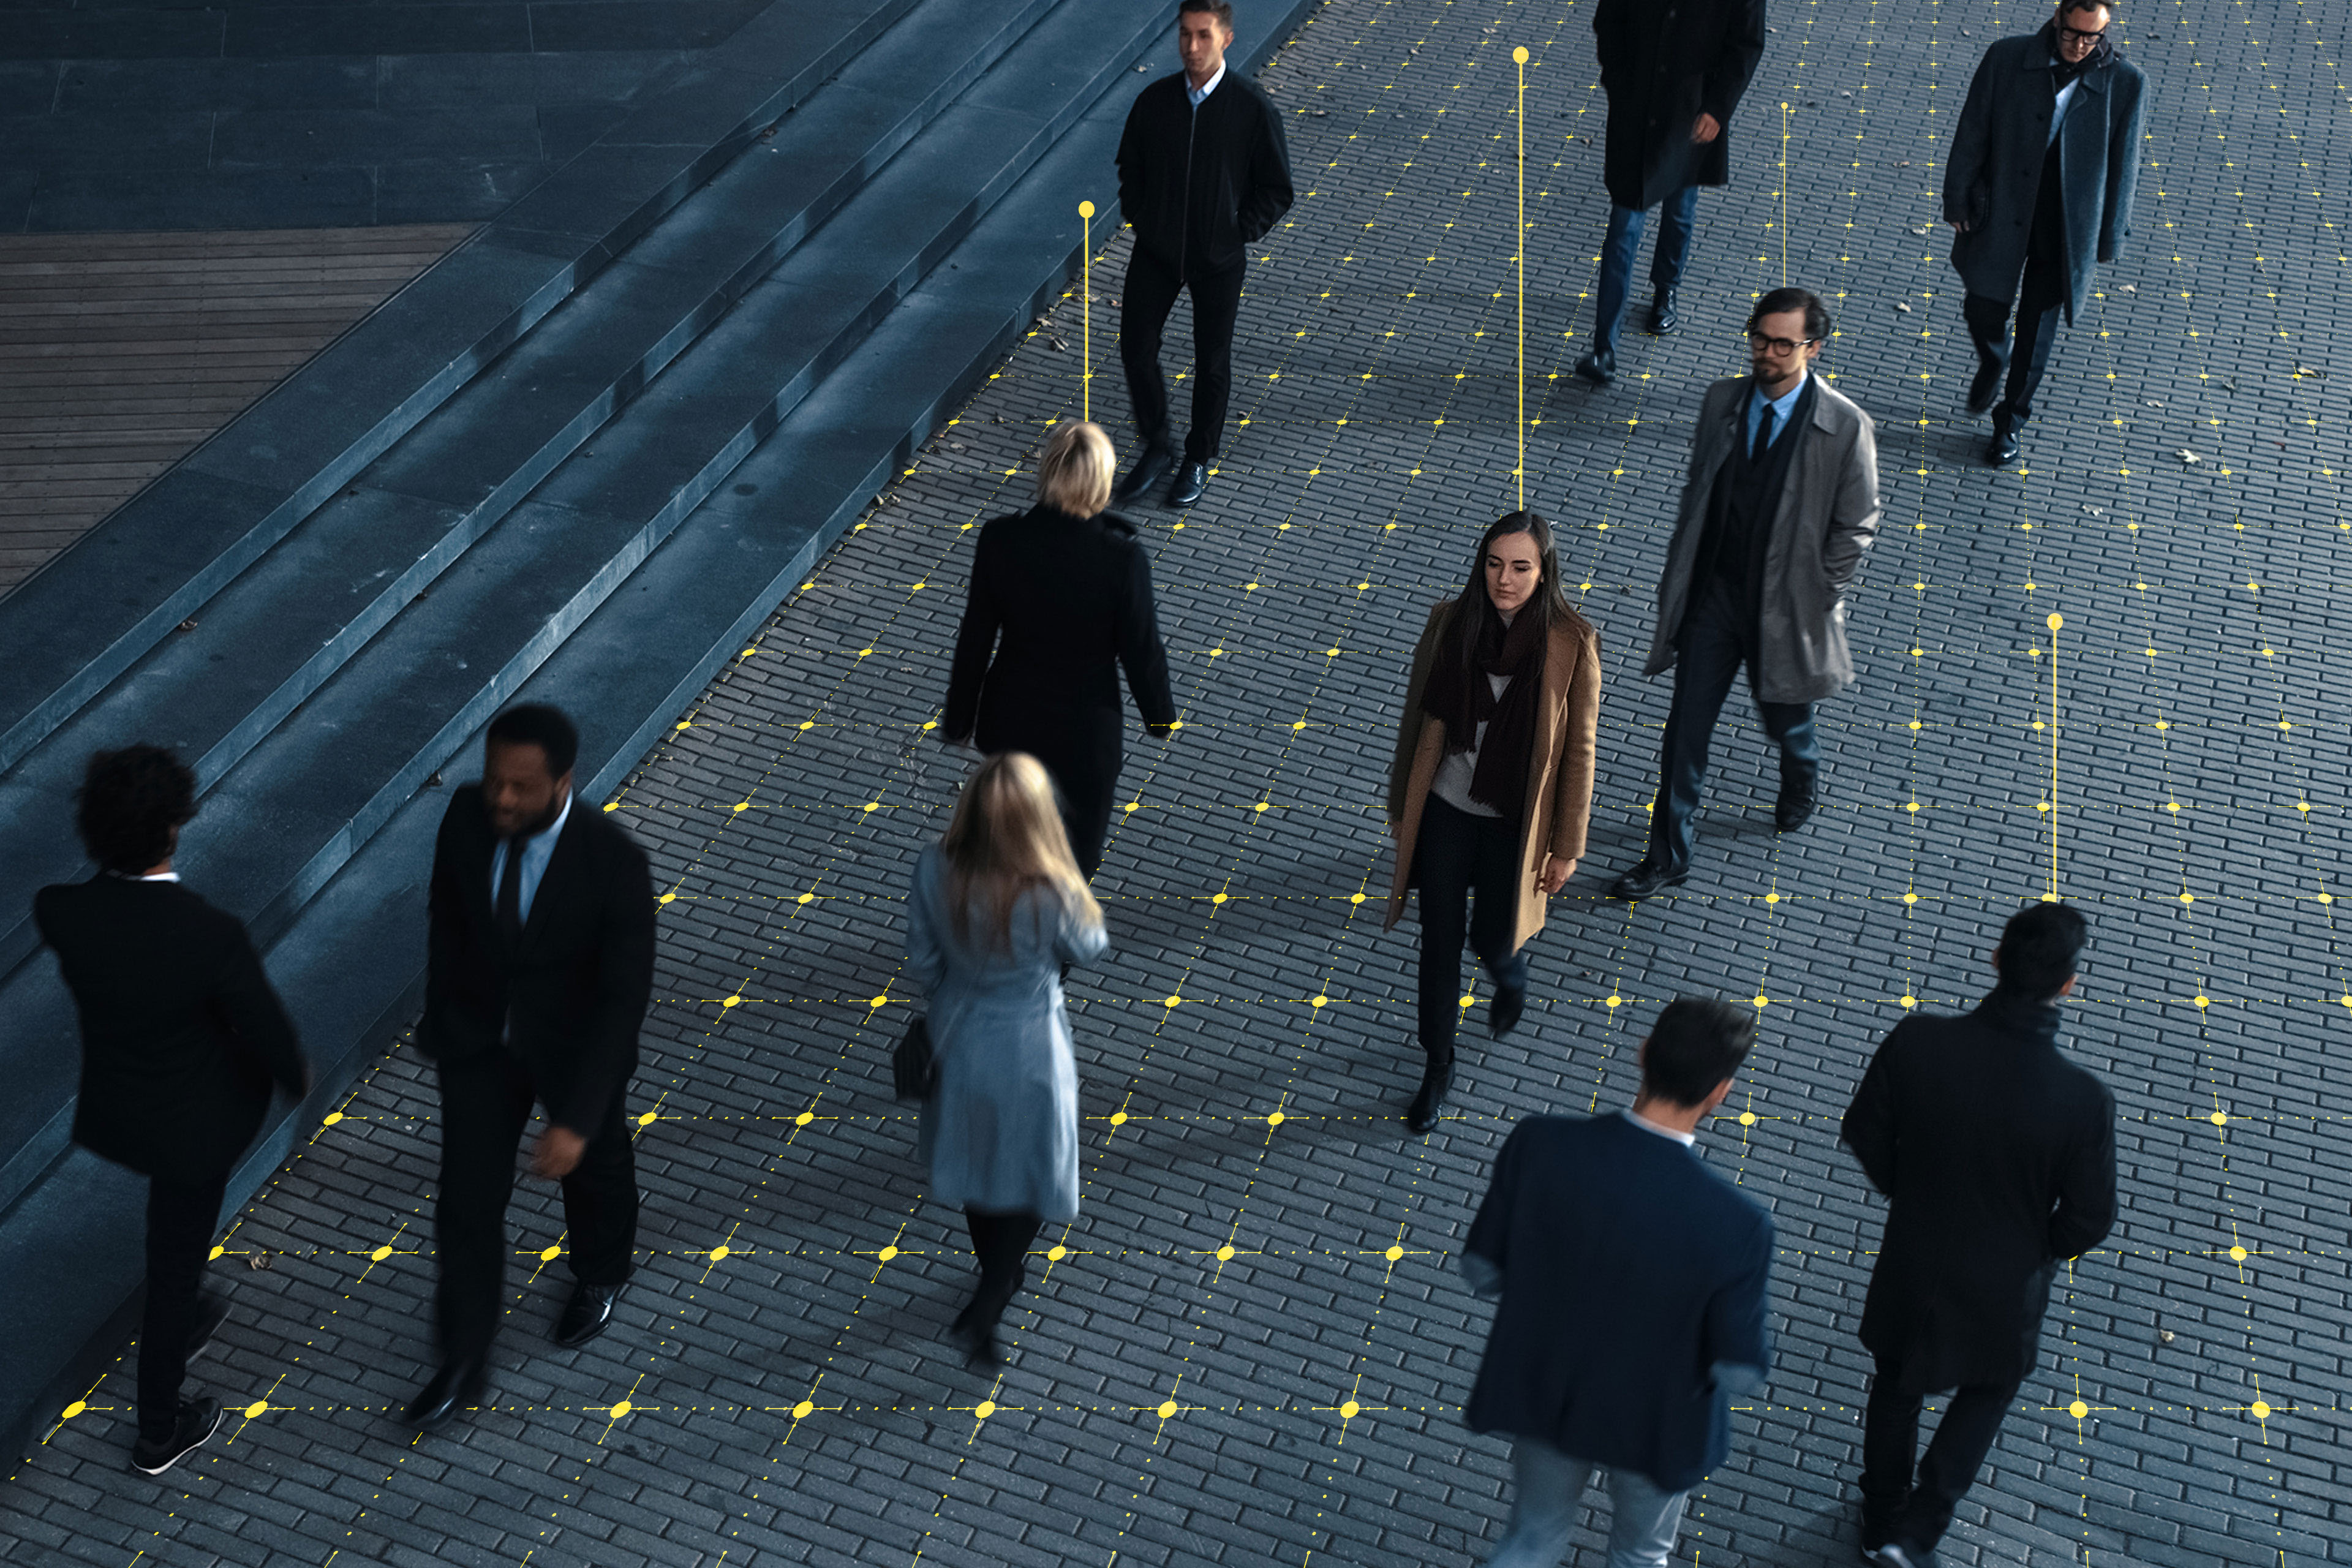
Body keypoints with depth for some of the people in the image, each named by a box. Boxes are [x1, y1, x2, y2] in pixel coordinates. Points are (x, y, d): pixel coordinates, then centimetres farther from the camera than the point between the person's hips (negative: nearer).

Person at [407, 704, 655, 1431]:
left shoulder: (614, 862, -33)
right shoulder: (467, 816, -20)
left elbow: (624, 996, -28)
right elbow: (446, 916, 0)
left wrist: (577, 1118, -31)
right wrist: (439, 1017, 12)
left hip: (575, 1045, -2)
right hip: (479, 1041, 2)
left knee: (593, 1169, 24)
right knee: (467, 1201, 7)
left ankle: (599, 1277, 56)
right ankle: (463, 1364, 26)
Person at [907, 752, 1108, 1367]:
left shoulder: (936, 871, -24)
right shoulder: (1050, 893, -34)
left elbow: (923, 966, -8)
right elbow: (1087, 947, -11)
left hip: (958, 1037, 4)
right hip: (1027, 1048, -4)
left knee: (973, 1160, 28)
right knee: (1033, 1178, 19)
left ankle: (1000, 1272, 52)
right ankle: (984, 1310, 17)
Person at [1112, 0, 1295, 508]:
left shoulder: (1252, 107, -12)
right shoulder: (1154, 101, -4)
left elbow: (1276, 189, -3)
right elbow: (1130, 168, 12)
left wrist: (1241, 234, -9)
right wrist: (1140, 221, 2)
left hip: (1219, 259, -2)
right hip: (1156, 252, 2)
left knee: (1212, 362, 9)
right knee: (1136, 348, 2)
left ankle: (1198, 460, 29)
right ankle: (1157, 448, 24)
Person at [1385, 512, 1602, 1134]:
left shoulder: (1572, 645, -17)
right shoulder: (1450, 623, -10)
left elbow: (1579, 750, -9)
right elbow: (1420, 716, 2)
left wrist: (1567, 846, -5)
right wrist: (1400, 805, 9)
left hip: (1513, 824, -2)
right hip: (1444, 810, 2)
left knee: (1493, 941, 14)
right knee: (1439, 942, 11)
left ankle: (1512, 981, 53)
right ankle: (1437, 1065, 31)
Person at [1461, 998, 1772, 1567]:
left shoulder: (1539, 1145, -27)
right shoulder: (1737, 1226, -35)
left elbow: (1482, 1271, -13)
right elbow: (1741, 1371, -21)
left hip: (1543, 1395, 2)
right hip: (1655, 1424, -2)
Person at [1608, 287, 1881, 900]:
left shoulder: (1846, 428, -16)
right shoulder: (1721, 401, -4)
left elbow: (1856, 526, -7)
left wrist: (1817, 599, -8)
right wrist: (1679, 576, 6)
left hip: (1783, 606, -3)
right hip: (1711, 595, 3)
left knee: (1783, 718, 19)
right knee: (1685, 731, 4)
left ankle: (1802, 781, 55)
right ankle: (1668, 857, 16)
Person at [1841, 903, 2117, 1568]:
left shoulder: (1916, 1042, -26)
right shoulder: (2084, 1100, -31)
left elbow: (1866, 1133, -8)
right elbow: (2089, 1220, -17)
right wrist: (2039, 1250, 5)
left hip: (1913, 1263, 2)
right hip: (2004, 1287, -2)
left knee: (1896, 1386, 28)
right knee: (1988, 1390, 30)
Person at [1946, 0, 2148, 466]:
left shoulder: (2126, 83, -10)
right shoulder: (2006, 59, -10)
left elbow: (2123, 165, -2)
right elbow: (1972, 134, -2)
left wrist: (2110, 236, 1)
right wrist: (1957, 200, 0)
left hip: (2066, 230, -1)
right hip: (2000, 217, 1)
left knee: (2037, 331, 9)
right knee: (1982, 311, 10)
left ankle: (2011, 422, 30)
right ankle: (1992, 363, 46)